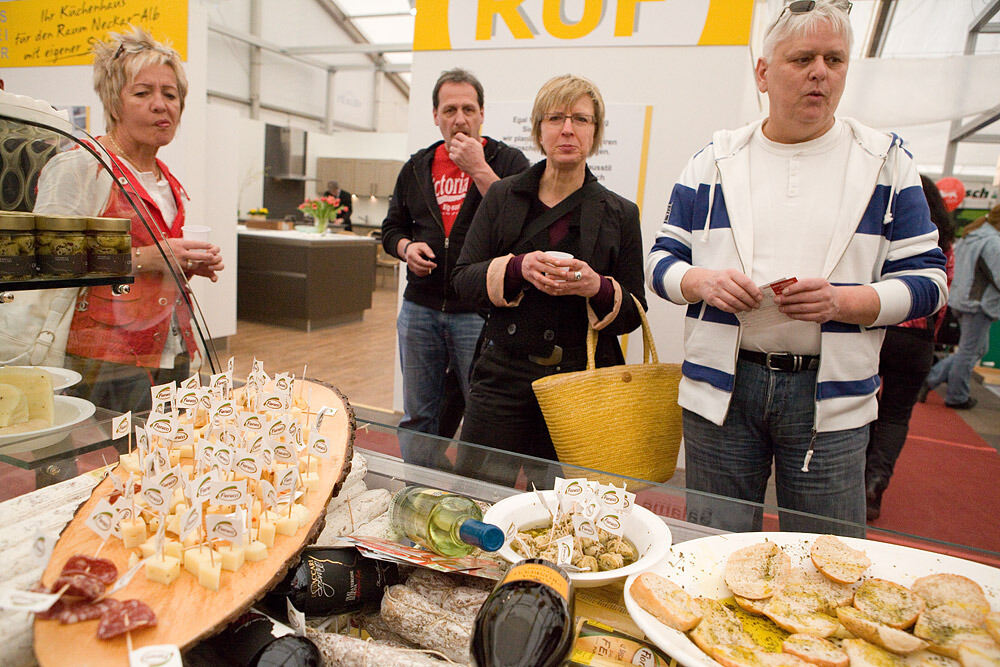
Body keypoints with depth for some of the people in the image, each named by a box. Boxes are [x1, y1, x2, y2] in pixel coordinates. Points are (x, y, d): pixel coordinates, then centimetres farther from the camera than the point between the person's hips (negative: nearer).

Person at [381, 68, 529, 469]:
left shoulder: (507, 161, 0)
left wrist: (479, 168, -15)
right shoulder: (417, 167, 14)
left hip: (480, 312, -4)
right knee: (418, 417, 14)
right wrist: (406, 247, -1)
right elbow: (392, 227, 21)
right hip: (419, 311, 5)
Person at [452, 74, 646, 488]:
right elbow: (463, 278, 3)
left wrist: (597, 288, -16)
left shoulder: (620, 214, 5)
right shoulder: (503, 197, 8)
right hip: (503, 377, 1)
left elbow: (633, 314, 6)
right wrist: (517, 268, -16)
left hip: (582, 382, 0)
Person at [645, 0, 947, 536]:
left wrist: (844, 301, -15)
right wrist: (703, 283, -14)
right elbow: (662, 260, 8)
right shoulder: (714, 159, 7)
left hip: (829, 395, 0)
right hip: (722, 385, 1)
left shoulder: (885, 160, 6)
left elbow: (927, 279, 4)